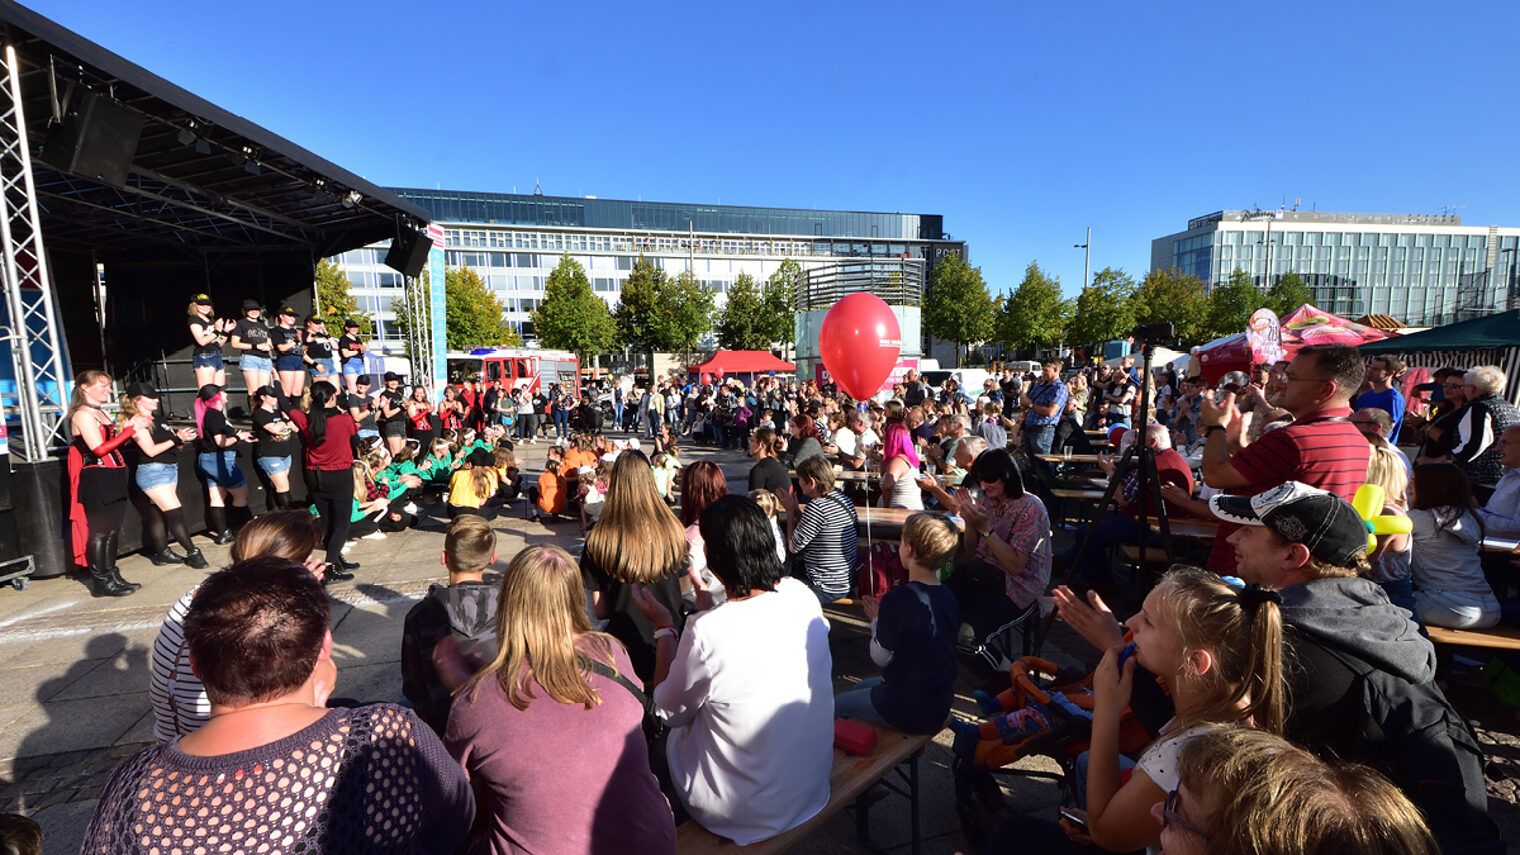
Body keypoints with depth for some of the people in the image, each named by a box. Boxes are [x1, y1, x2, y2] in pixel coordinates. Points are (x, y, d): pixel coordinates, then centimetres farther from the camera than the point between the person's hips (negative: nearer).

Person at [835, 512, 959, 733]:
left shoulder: (898, 599, -26)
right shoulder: (948, 597, -4)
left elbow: (881, 657, -15)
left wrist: (877, 619, -1)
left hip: (909, 712, -8)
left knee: (836, 705, 12)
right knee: (861, 686, 29)